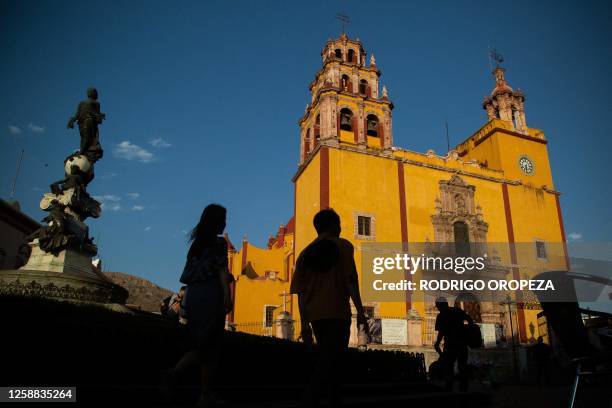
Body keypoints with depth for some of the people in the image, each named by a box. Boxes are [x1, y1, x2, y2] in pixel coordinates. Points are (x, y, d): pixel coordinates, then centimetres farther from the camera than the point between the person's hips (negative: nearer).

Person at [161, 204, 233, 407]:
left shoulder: (196, 243, 15)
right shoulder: (219, 242, -5)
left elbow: (187, 275, 15)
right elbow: (222, 271, -13)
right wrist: (227, 296, -16)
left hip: (192, 295, 7)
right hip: (211, 295, -7)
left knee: (200, 344, 14)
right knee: (210, 346, 2)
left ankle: (173, 372, -7)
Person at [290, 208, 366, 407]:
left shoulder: (306, 252, 13)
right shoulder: (342, 246, 0)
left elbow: (301, 292, 9)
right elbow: (351, 280, -11)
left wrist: (304, 323, 12)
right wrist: (360, 310, -7)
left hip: (315, 315, 6)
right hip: (338, 313, -5)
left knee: (329, 359, 19)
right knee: (329, 361, -5)